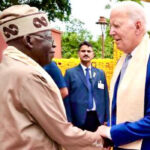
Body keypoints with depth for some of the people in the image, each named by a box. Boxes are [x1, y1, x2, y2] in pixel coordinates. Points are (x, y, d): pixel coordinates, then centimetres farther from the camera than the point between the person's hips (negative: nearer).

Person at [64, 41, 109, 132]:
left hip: (98, 118, 3)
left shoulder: (101, 73, 11)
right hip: (79, 119, -3)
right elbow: (66, 98, -1)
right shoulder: (70, 73, 2)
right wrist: (69, 121, -6)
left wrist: (106, 119, 8)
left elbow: (105, 97, 12)